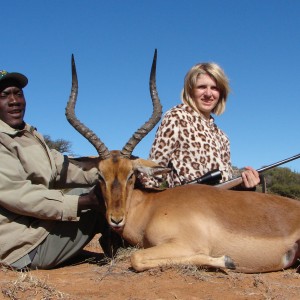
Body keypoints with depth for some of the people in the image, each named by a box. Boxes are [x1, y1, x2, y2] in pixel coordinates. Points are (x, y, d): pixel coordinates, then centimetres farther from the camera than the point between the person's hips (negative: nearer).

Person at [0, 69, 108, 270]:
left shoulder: (31, 135, 13)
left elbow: (60, 169, 7)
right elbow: (18, 195, -25)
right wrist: (83, 202, -27)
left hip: (38, 223, 9)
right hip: (26, 247, -9)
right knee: (102, 198, -9)